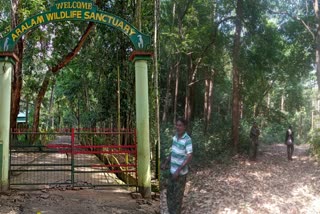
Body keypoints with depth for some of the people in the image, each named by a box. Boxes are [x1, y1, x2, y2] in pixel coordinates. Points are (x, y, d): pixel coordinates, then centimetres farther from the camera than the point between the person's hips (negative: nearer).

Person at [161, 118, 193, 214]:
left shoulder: (187, 139, -21)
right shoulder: (174, 137, 1)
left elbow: (189, 157, -24)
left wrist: (178, 170, -25)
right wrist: (165, 163, 9)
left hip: (181, 173, -7)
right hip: (172, 170, 7)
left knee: (177, 195, 6)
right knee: (169, 193, 19)